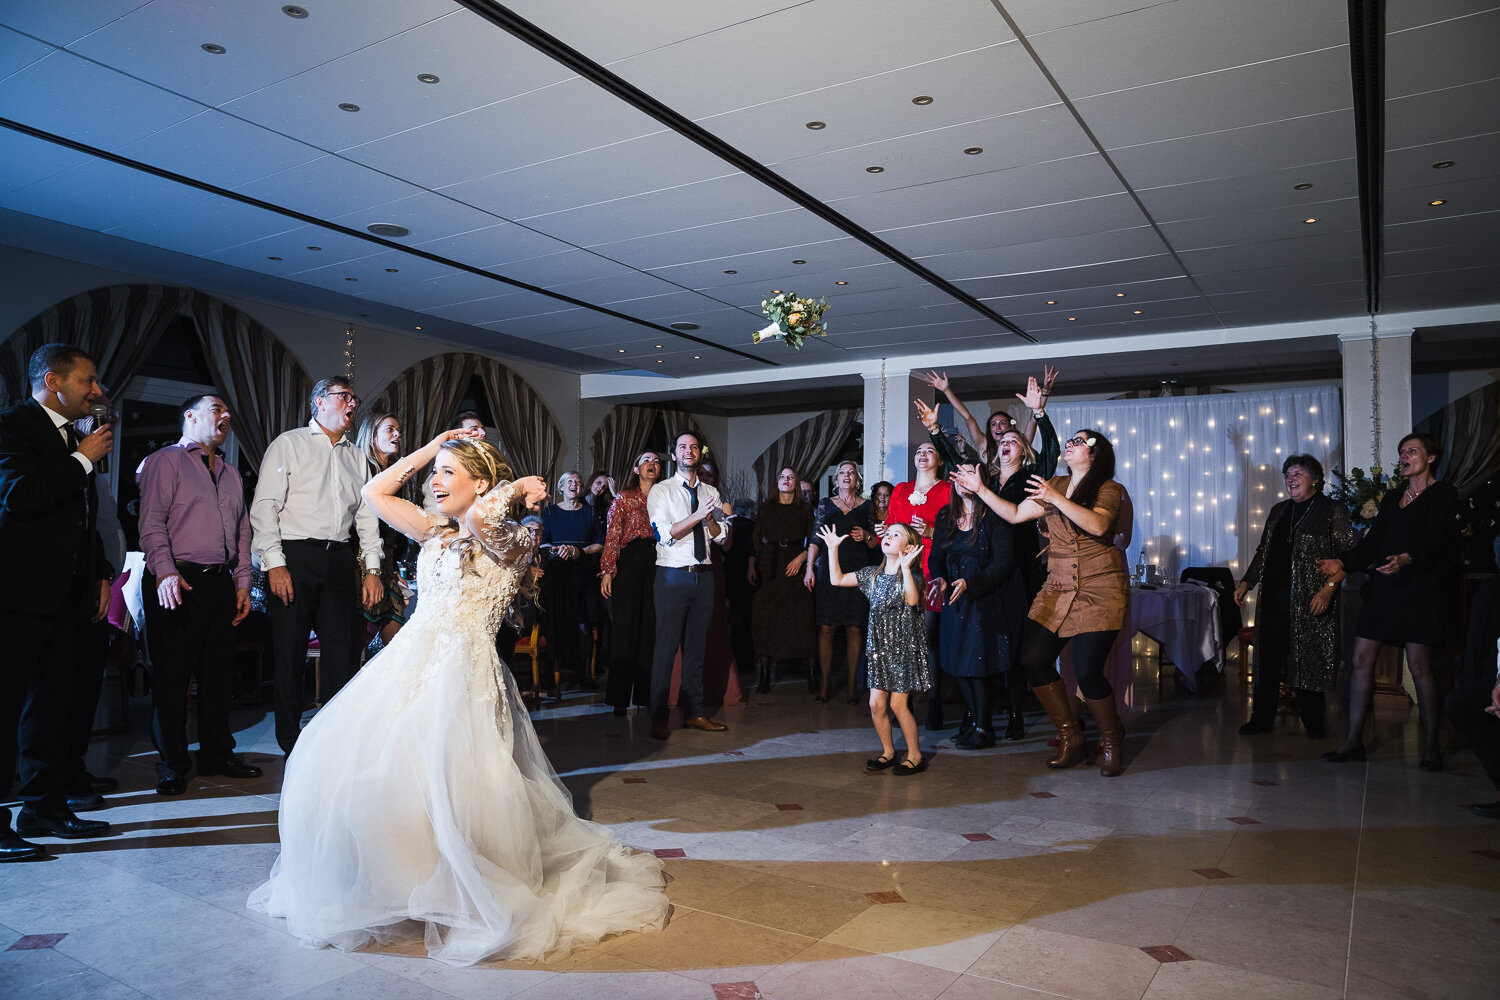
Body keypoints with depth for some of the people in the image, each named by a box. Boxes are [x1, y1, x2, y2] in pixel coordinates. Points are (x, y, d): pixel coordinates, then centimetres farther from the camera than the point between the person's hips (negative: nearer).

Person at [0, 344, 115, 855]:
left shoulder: (75, 438, 17)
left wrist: (100, 574, 17)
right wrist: (83, 459, -14)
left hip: (69, 596, 8)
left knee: (54, 703, 13)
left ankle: (45, 806, 23)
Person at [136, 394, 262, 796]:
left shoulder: (231, 474, 22)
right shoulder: (165, 461, 1)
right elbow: (152, 522, -10)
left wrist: (243, 582, 12)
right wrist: (165, 571, -22)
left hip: (220, 582, 6)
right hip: (177, 583, -6)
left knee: (220, 672, 9)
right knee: (171, 674, -1)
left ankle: (217, 754, 19)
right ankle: (172, 764, 9)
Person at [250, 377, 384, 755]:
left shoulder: (356, 457, 19)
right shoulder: (289, 444, 4)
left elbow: (366, 516, 17)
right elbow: (264, 507, -4)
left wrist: (373, 570, 8)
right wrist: (274, 564, -13)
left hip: (340, 560, 4)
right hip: (295, 557, -4)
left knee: (340, 653, 3)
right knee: (290, 653, 1)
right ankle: (290, 744, 13)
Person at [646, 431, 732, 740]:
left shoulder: (711, 493, 13)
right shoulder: (661, 491, 0)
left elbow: (720, 538, 7)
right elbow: (664, 534, -12)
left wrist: (710, 518, -12)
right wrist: (698, 515, -20)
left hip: (704, 575, 5)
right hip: (673, 576, -4)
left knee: (696, 647, 11)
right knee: (666, 648, -4)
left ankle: (694, 713, 20)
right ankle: (659, 719, 4)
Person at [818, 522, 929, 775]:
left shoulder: (911, 575, -10)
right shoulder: (872, 574, 7)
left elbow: (912, 599, -31)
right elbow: (837, 580, 11)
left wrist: (905, 567, -39)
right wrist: (833, 549, 6)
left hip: (904, 647, -5)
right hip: (878, 646, 5)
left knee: (898, 704, -4)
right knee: (876, 704, 5)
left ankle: (915, 755, 14)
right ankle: (888, 752, 24)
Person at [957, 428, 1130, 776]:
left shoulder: (1108, 488, -3)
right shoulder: (1055, 485, 15)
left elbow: (1098, 525, -22)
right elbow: (1015, 514, 14)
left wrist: (1056, 499, -27)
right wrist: (981, 489, 10)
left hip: (1098, 591, -6)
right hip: (1057, 588, 6)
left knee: (1087, 672, -12)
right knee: (1033, 660, -4)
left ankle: (1112, 742, 15)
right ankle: (1070, 737, 14)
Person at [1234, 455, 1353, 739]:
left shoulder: (1333, 511, -1)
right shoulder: (1278, 511, 16)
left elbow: (1348, 555, -8)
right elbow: (1262, 552, 21)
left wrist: (1328, 588, -19)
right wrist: (1246, 582, 10)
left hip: (1311, 603, -5)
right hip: (1273, 601, 5)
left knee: (1310, 660, 2)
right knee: (1268, 660, 6)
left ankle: (1313, 721, 16)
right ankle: (1262, 718, 15)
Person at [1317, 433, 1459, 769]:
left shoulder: (1443, 493, 1)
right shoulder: (1392, 498, 20)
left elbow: (1433, 539, -14)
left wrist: (1406, 559, -32)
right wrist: (1342, 562, -1)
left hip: (1421, 586, -6)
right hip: (1385, 587, 6)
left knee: (1419, 666, -6)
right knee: (1361, 661, 0)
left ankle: (1431, 745, 7)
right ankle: (1354, 741, 5)